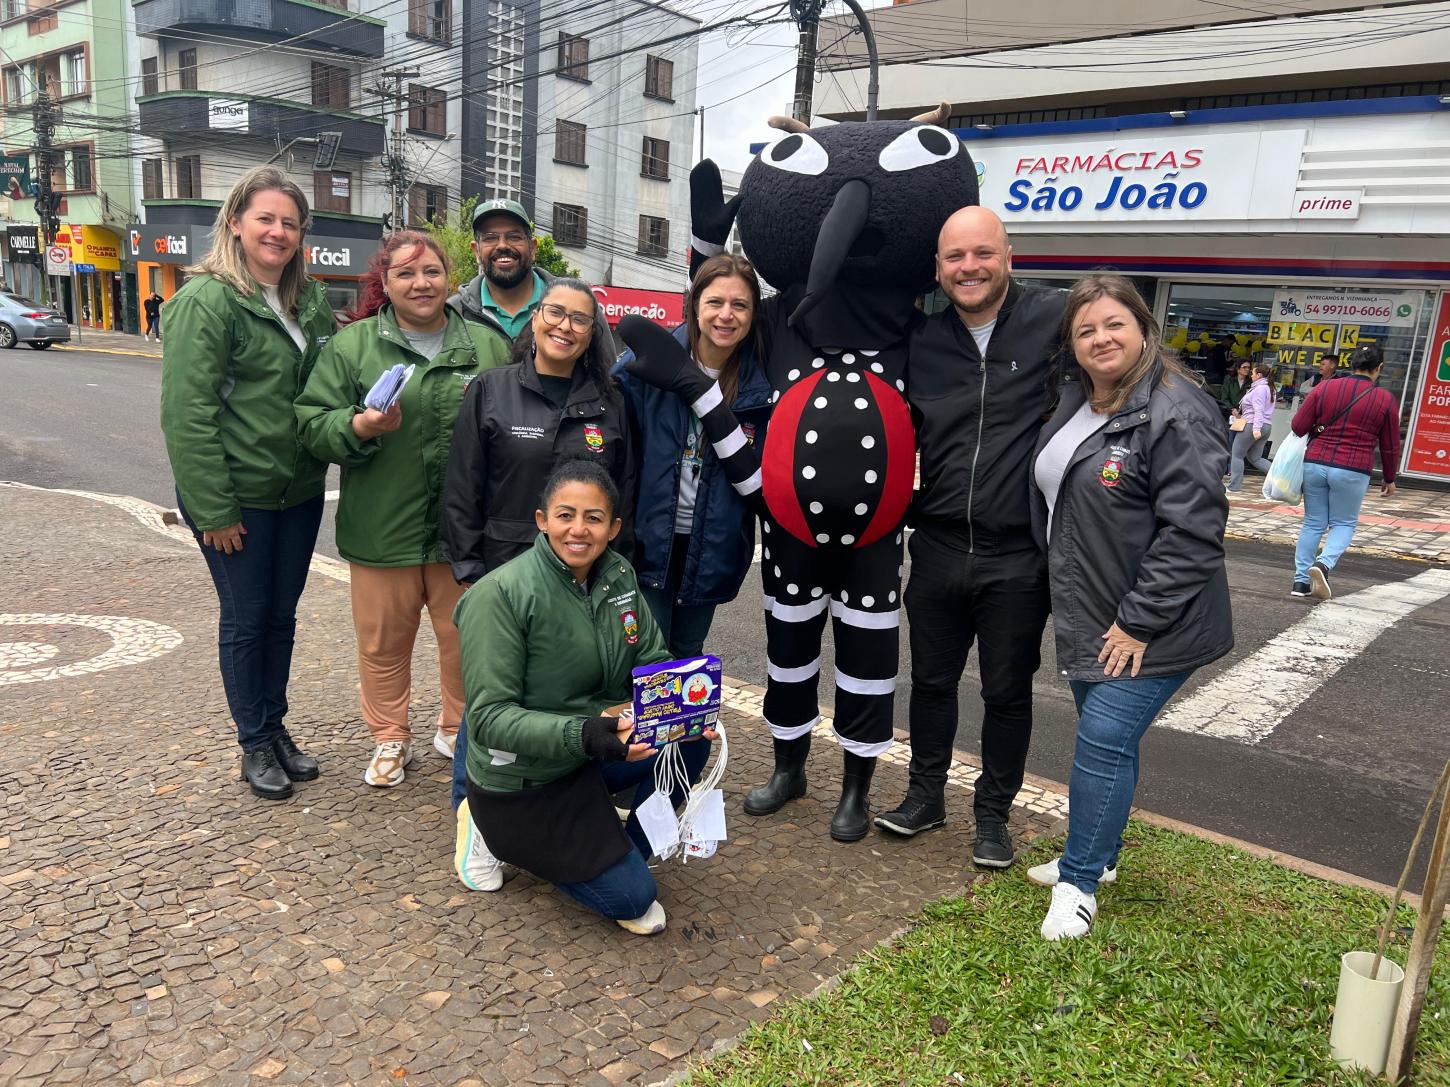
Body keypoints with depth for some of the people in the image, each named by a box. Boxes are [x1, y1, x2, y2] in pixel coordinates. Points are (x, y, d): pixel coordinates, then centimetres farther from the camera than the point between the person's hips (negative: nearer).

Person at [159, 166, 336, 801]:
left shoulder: (310, 300, 8)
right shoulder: (205, 301, -12)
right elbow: (187, 412, -16)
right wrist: (213, 509, -18)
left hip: (299, 490, 6)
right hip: (238, 497, -6)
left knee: (281, 614, 16)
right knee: (246, 619, 6)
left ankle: (276, 729, 32)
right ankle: (255, 747, 22)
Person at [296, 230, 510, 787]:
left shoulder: (487, 344, 8)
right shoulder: (351, 345, 2)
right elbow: (312, 425, -2)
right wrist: (359, 426, -20)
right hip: (382, 527, -1)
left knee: (465, 636, 11)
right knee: (384, 639, 9)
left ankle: (458, 730, 33)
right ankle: (390, 739, 29)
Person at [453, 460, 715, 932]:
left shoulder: (617, 575, -5)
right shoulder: (500, 595, -24)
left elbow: (653, 662, 1)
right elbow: (489, 716, -25)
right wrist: (581, 734, -39)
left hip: (594, 750, 6)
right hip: (521, 782, -6)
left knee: (690, 740, -14)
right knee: (631, 897, -8)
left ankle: (629, 850, 8)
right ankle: (503, 834, 11)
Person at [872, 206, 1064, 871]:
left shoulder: (1055, 318, -8)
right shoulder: (922, 342, 5)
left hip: (1018, 559, -3)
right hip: (938, 549, 4)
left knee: (1007, 692, 12)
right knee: (932, 680, 17)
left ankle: (994, 812, 31)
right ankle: (926, 795, 37)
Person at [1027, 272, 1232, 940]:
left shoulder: (1175, 414, -18)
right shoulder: (1074, 402, 8)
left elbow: (1193, 531, -22)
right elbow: (1051, 499, 20)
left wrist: (1139, 622, -20)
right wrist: (1066, 598, 16)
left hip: (1150, 628, -8)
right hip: (1088, 619, 8)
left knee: (1104, 742, -6)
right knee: (1104, 739, 18)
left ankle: (1079, 882, 10)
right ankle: (1098, 855, 35)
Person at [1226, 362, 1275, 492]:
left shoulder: (1259, 388, -13)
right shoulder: (1269, 388, 18)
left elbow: (1258, 410, -23)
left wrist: (1256, 428, -30)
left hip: (1252, 425, -9)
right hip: (1266, 426, 9)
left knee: (1237, 455, 2)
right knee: (1255, 458, 13)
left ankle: (1234, 487, 2)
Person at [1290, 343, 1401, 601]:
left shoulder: (1325, 388, 1)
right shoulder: (1385, 400, 0)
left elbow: (1298, 427, 0)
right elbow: (1390, 446, 7)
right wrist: (1389, 479, 19)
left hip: (1315, 464, 2)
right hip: (1352, 472, -2)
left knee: (1313, 523, 11)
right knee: (1344, 523, 12)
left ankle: (1301, 581, 11)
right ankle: (1324, 563, -13)